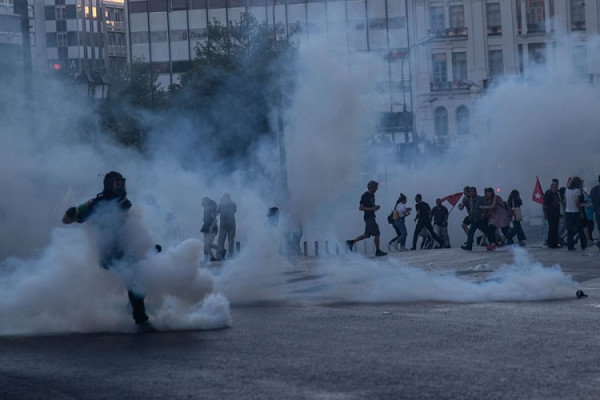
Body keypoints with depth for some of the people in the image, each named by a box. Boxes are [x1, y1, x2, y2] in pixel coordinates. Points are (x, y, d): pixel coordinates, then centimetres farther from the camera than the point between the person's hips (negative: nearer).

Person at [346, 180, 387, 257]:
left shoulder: (372, 195, 13)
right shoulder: (365, 196, -14)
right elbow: (360, 207, -17)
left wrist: (376, 207, 6)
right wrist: (372, 208, -23)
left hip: (371, 217, 10)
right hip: (368, 217, -10)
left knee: (367, 235, 14)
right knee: (376, 234, -9)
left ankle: (351, 242, 21)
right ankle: (377, 251, -3)